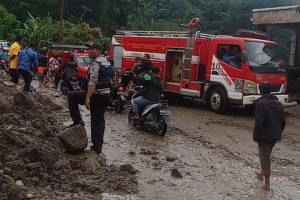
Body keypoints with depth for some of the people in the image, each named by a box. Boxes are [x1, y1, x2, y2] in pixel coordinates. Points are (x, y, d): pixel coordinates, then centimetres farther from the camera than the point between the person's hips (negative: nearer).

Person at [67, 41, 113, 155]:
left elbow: (93, 82, -24)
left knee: (71, 96, 8)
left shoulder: (95, 63, -14)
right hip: (106, 95, 8)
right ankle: (97, 147, 15)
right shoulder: (107, 62, 14)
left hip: (96, 95, -8)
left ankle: (78, 121, 6)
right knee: (99, 120, 12)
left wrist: (88, 98, -27)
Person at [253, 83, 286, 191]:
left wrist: (255, 136, -11)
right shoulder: (279, 104, 7)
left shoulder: (261, 103, -16)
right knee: (267, 155, 24)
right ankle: (262, 174, 42)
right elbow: (283, 122, 10)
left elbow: (259, 122, -20)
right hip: (275, 136, 7)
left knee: (264, 157, 1)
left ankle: (267, 183, 2)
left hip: (264, 135, -7)